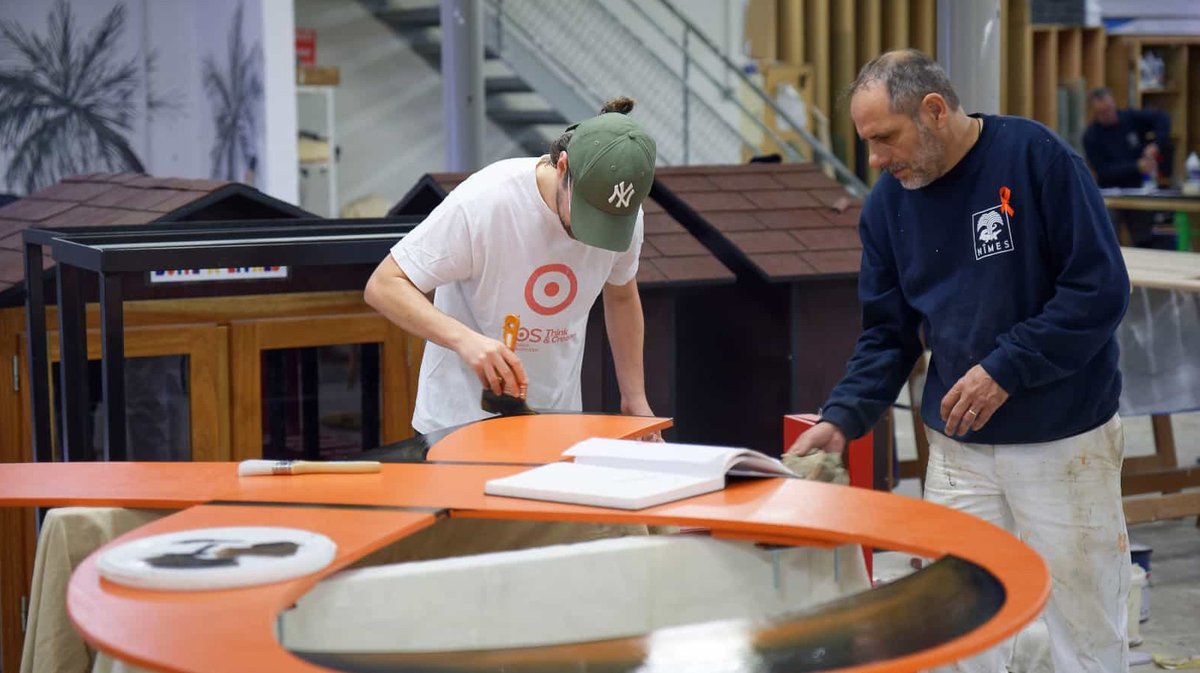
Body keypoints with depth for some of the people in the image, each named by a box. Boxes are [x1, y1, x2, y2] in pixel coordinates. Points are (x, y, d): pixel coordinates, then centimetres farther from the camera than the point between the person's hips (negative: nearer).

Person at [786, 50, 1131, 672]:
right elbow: (887, 334, 9)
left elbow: (1101, 288, -14)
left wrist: (1005, 369, -18)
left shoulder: (1034, 156, -13)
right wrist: (842, 419, -6)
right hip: (959, 450, 5)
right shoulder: (886, 205, 4)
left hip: (1066, 442, -4)